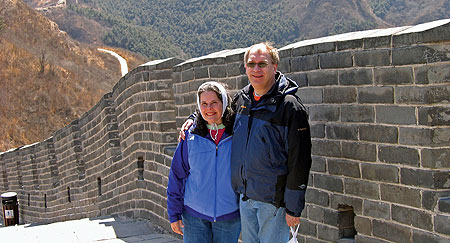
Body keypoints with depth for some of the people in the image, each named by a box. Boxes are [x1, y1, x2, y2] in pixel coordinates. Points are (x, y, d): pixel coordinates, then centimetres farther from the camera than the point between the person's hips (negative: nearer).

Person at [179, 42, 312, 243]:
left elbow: (299, 161, -15)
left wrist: (293, 207, -16)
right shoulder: (241, 98, 6)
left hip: (273, 199, -6)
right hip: (245, 196, 7)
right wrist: (194, 118, 12)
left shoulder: (290, 106, -14)